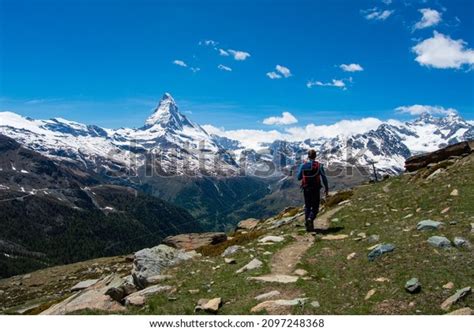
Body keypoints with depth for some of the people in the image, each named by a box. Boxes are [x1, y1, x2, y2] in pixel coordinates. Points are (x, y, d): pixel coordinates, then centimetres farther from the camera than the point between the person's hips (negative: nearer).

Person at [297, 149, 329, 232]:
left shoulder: (303, 165, -2)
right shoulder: (319, 166, -6)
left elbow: (299, 178, 4)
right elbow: (324, 178, -5)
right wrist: (326, 188, 4)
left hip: (306, 189, 2)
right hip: (316, 189, -2)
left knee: (307, 206, 16)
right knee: (315, 207, 6)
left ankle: (307, 220, 10)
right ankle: (310, 219, -19)